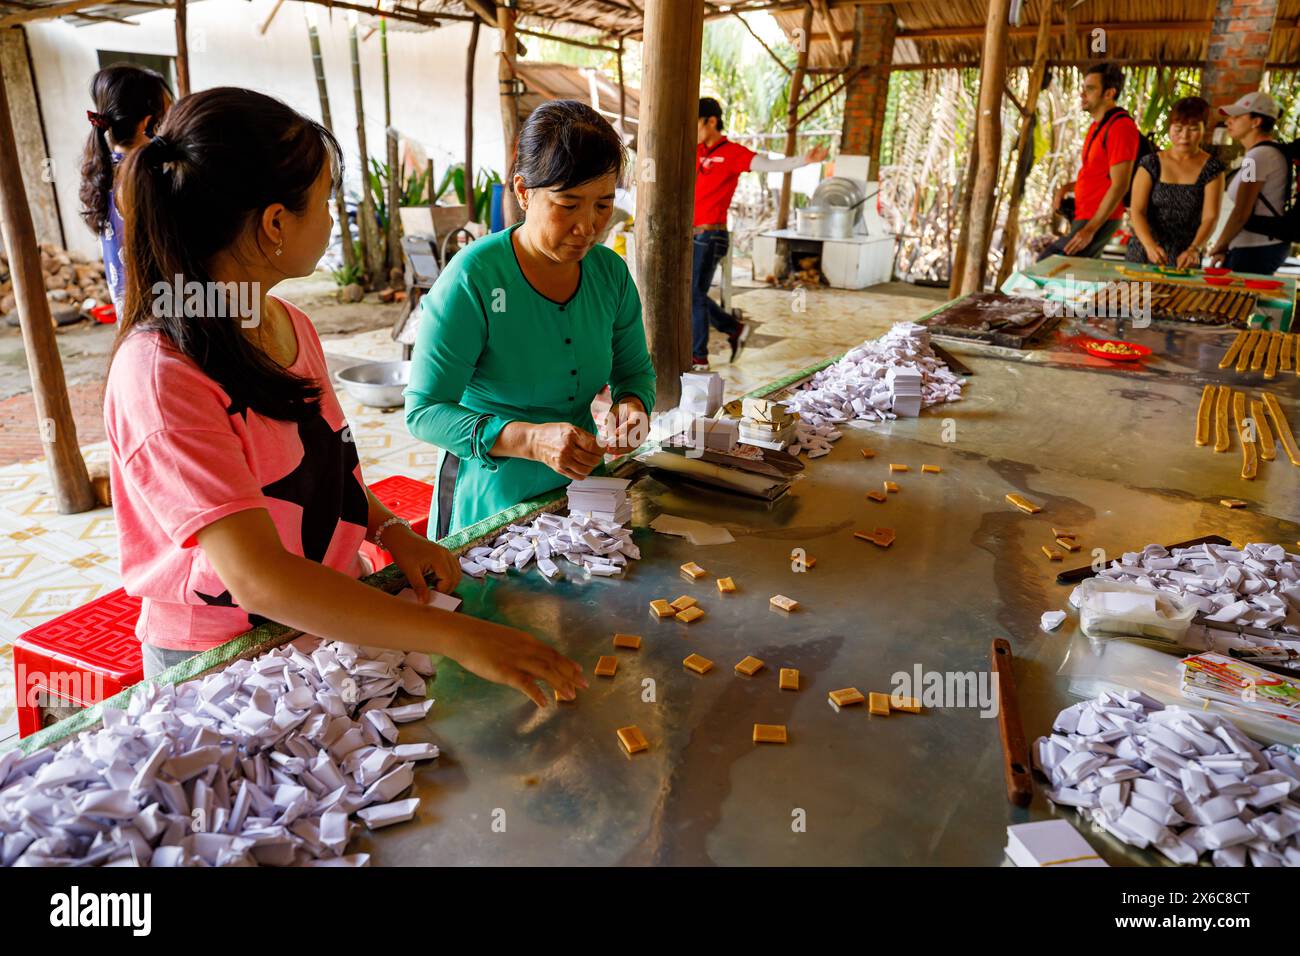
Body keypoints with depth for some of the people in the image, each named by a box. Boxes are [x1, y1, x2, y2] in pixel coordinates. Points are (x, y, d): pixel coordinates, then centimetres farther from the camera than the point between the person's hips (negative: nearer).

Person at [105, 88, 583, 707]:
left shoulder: (292, 327, 2)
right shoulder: (158, 374, -22)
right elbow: (257, 578, -30)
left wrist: (391, 531, -3)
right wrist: (458, 637, -32)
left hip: (331, 623, 6)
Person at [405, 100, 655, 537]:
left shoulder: (610, 272, -5)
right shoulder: (473, 277, -20)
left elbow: (635, 369, 9)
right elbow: (424, 410, -21)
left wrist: (630, 403, -15)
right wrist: (529, 439, -34)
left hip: (578, 486, 5)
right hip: (492, 497, -5)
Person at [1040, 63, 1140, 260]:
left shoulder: (1120, 126, -15)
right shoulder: (1098, 125, 16)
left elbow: (1119, 186, -20)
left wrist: (1090, 229, -23)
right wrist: (1066, 188, 8)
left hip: (1100, 220, -10)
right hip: (1084, 217, 10)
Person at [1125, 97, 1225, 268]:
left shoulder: (1211, 169, 1)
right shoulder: (1151, 164, 1)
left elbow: (1210, 217, -9)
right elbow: (1137, 211, -9)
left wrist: (1194, 249, -29)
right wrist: (1150, 245, -27)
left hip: (1184, 260, 0)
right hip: (1143, 254, 0)